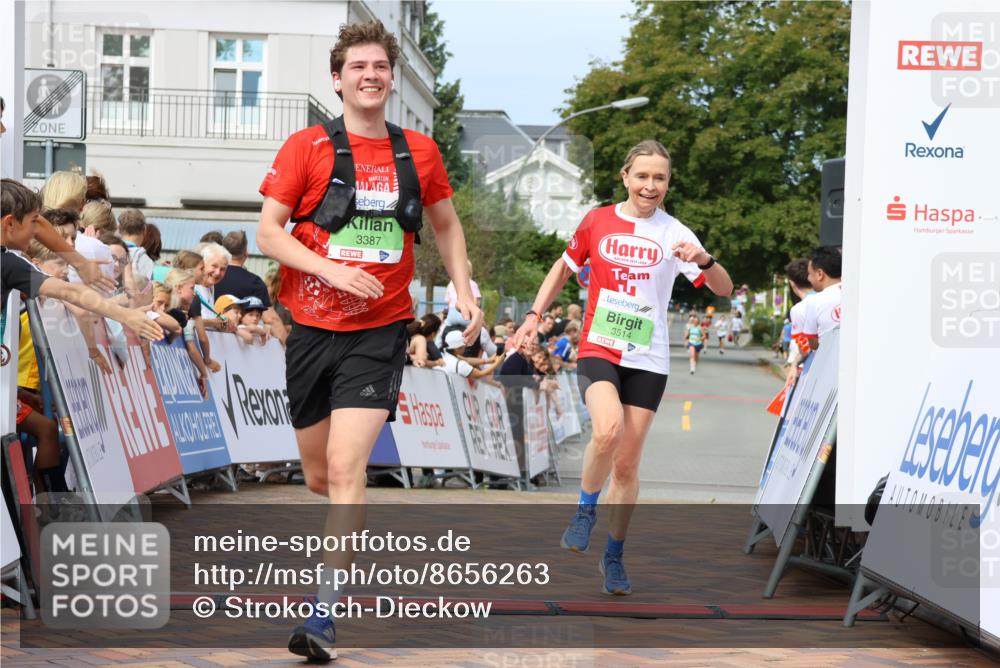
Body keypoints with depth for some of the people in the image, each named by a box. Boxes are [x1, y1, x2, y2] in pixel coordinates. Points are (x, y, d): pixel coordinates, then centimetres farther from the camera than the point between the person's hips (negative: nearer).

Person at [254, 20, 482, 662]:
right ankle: (355, 530, 46)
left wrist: (465, 291, 9)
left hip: (380, 332, -1)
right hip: (312, 329, 1)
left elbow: (447, 225, 21)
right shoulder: (307, 146, -1)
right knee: (319, 473, 11)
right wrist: (333, 271, -18)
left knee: (346, 466, -16)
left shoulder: (419, 151, 5)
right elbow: (268, 231, -5)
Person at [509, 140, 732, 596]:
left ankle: (614, 555, 23)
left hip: (647, 360, 1)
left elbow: (724, 289, -6)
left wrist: (704, 260, -25)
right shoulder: (597, 221, 2)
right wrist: (534, 314, 9)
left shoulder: (673, 233, -2)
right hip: (598, 350, -1)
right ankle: (585, 510, -2)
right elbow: (563, 269, 17)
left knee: (627, 463, 5)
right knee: (608, 430, -29)